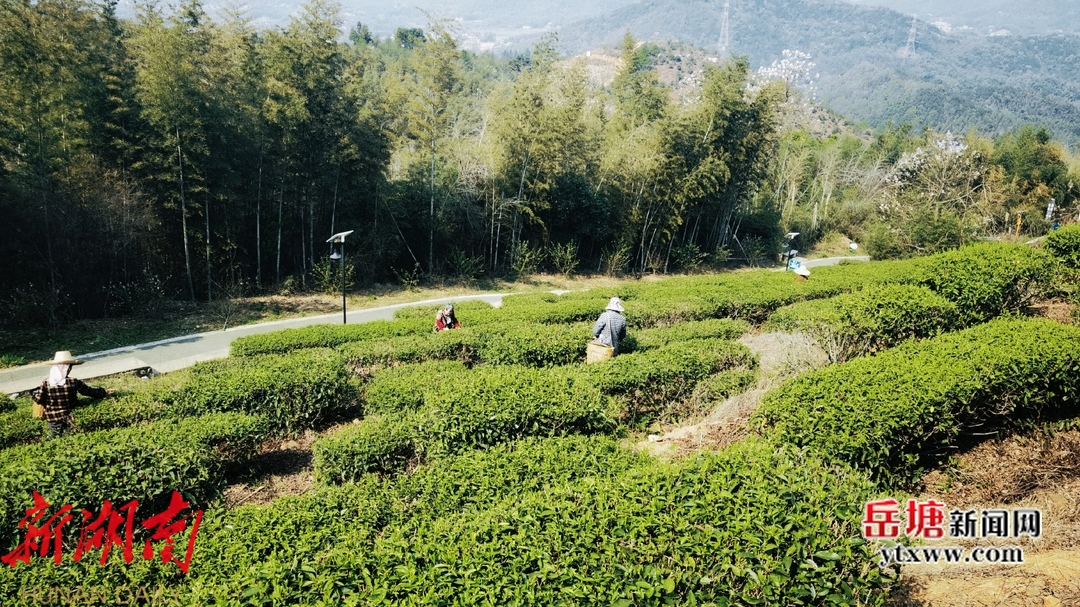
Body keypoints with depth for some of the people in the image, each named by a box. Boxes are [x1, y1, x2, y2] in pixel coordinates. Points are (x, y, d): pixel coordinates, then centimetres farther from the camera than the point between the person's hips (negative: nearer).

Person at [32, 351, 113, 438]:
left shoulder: (46, 384, -10)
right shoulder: (74, 382, -13)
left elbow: (38, 400, 1)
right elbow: (90, 391, -1)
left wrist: (35, 394, 23)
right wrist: (104, 392, 15)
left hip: (52, 421, 1)